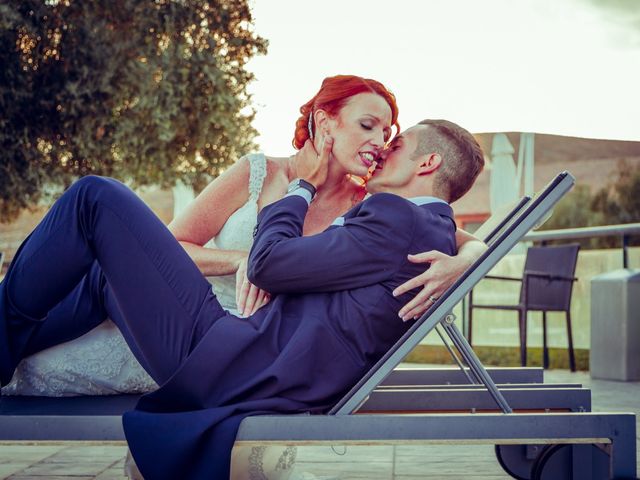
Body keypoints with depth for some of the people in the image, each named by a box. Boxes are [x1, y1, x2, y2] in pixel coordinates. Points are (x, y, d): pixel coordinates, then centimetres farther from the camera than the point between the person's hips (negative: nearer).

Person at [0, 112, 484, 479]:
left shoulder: (396, 219, -15)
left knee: (95, 197, -3)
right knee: (104, 273, 30)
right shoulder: (435, 233, 15)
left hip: (227, 370, -10)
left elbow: (268, 264, -14)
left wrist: (303, 185, 2)